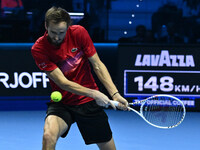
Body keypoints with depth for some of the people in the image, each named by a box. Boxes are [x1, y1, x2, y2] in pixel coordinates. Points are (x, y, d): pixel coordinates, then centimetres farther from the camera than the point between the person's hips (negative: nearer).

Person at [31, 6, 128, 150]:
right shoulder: (39, 49, -16)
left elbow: (97, 65, -4)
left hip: (89, 102, 2)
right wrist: (94, 93, -29)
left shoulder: (79, 33, -10)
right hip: (62, 103, -2)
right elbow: (63, 82, -19)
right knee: (49, 135, -32)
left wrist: (115, 94, -15)